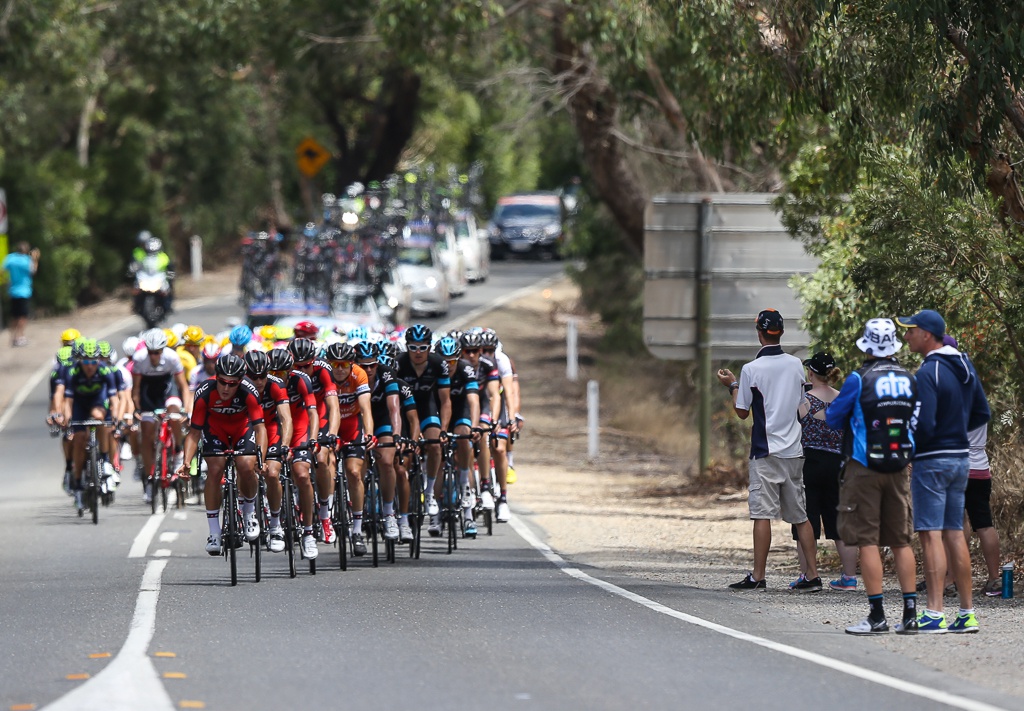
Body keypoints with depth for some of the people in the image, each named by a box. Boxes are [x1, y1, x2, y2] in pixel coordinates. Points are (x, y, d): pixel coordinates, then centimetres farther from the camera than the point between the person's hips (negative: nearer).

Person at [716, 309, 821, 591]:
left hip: (766, 451, -5)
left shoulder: (751, 369, -10)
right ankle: (812, 575, 7)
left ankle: (758, 576, -9)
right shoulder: (796, 365, 5)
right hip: (794, 450, 5)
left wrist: (732, 385, 14)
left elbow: (742, 411, -3)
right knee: (799, 515, 9)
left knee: (762, 514, -6)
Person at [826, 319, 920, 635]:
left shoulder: (859, 379, -11)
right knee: (901, 541, 9)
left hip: (864, 467, -5)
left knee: (867, 541, -2)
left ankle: (877, 615, -5)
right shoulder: (909, 380, 3)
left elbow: (833, 417, -2)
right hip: (899, 467, 5)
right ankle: (910, 612, 6)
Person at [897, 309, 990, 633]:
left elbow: (922, 425, -22)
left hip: (932, 460, -9)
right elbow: (982, 413, 17)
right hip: (961, 457, 9)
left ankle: (934, 614, -12)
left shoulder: (928, 373, -17)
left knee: (930, 535, -8)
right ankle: (967, 612, 12)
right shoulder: (965, 366, 10)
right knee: (954, 533, 12)